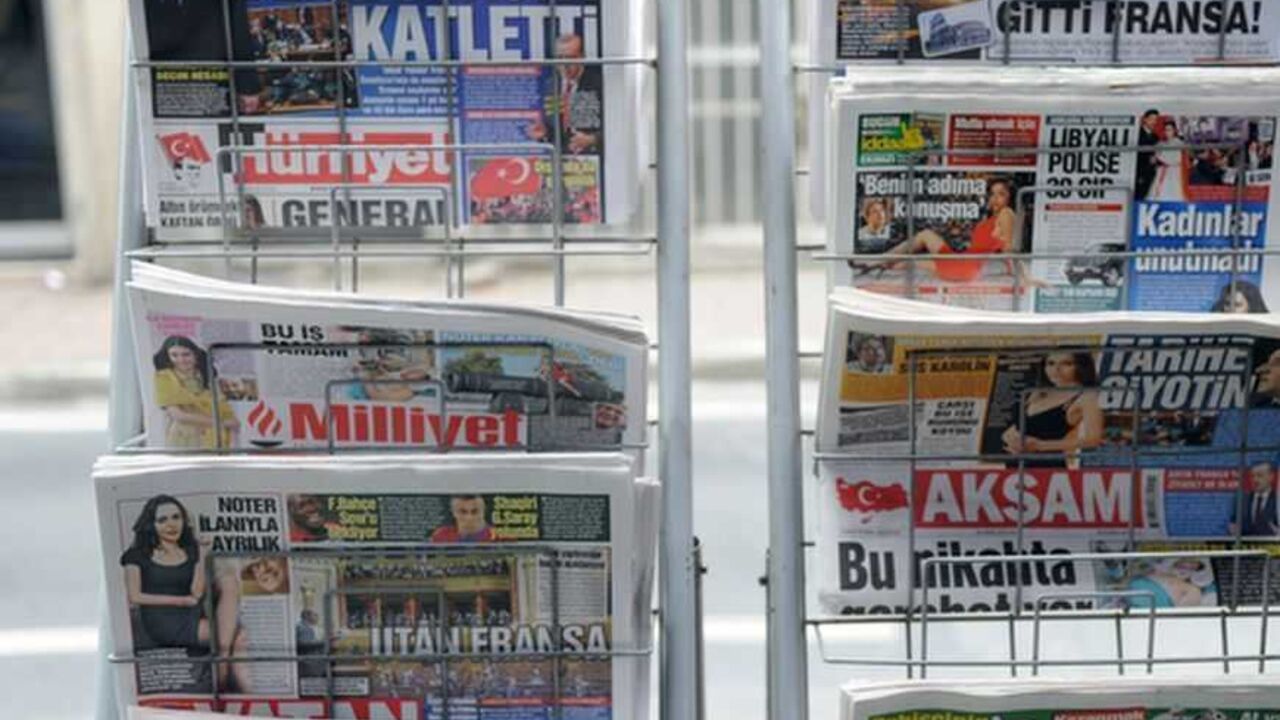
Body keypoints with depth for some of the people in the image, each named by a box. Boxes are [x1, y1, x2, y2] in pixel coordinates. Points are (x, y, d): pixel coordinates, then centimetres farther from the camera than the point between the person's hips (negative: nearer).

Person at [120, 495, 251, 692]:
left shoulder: (192, 551, 16)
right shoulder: (139, 556, 7)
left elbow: (197, 593, 4)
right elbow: (134, 597, -4)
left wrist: (202, 556, -4)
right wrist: (181, 600, -7)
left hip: (193, 617, 4)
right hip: (162, 622, -4)